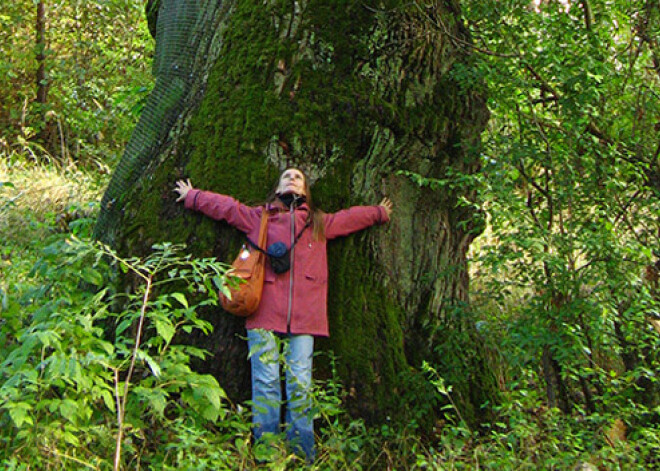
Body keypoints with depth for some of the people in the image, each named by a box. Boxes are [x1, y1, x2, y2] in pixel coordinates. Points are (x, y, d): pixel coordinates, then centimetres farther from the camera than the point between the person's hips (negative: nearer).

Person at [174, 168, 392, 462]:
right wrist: (191, 196, 34)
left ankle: (303, 457, -3)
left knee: (300, 386, -6)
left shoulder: (320, 223, 25)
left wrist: (380, 213, 49)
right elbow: (223, 205, 27)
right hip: (265, 313, -1)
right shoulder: (258, 217, 20)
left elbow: (353, 217, 38)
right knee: (265, 384, -7)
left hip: (303, 316, 1)